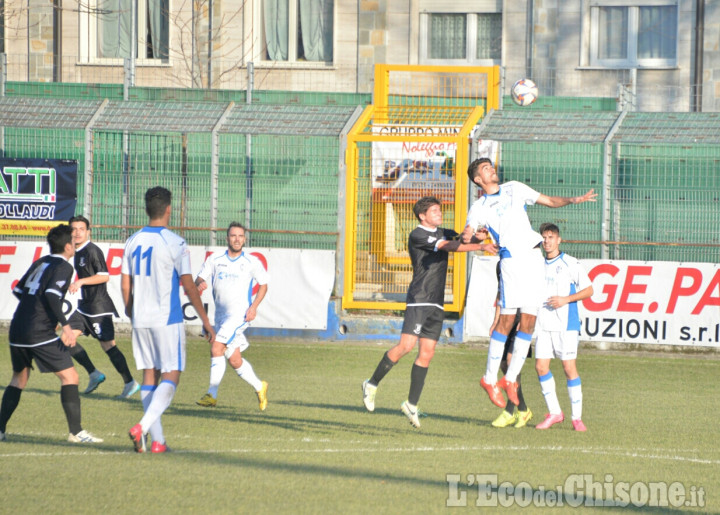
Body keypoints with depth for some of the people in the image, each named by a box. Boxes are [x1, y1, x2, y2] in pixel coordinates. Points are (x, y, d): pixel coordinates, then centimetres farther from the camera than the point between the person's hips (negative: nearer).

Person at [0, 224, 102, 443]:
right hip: (40, 333, -8)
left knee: (19, 378, 22)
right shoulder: (63, 267, -5)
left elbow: (18, 290, 24)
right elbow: (51, 294, -19)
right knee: (69, 376, -4)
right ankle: (75, 431, -10)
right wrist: (65, 324, -21)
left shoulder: (39, 263, 18)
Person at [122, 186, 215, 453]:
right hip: (167, 319, -5)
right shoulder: (175, 243, -10)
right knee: (171, 375, -1)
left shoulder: (133, 242, 6)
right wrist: (206, 322, -5)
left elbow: (125, 284, 10)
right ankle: (143, 427, -21)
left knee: (149, 375, 9)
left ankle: (157, 440, 6)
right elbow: (189, 286, -11)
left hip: (140, 320, 5)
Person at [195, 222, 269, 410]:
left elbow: (263, 285, 9)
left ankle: (212, 394, -18)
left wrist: (254, 306, -5)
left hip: (240, 312, -5)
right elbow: (199, 279, 2)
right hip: (221, 315, 5)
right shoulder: (215, 259, 5)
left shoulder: (252, 262, -1)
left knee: (216, 349, -20)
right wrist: (200, 284, -23)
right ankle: (259, 388, 27)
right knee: (235, 360, 6)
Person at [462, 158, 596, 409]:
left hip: (535, 259, 5)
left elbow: (550, 201, 22)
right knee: (507, 320, -11)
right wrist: (466, 236, -35)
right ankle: (490, 379, -1)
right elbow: (469, 230, -11)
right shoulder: (479, 207, 6)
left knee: (528, 322, 2)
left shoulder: (514, 188, 19)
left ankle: (510, 378, 10)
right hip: (512, 259, -5)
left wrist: (572, 200, 3)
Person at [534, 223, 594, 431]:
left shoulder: (570, 264, -3)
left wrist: (565, 299, -14)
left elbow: (588, 290, -2)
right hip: (543, 324, 5)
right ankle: (554, 412, 10)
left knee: (569, 367, -7)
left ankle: (577, 417, 0)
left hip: (565, 324, -5)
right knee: (541, 366, -3)